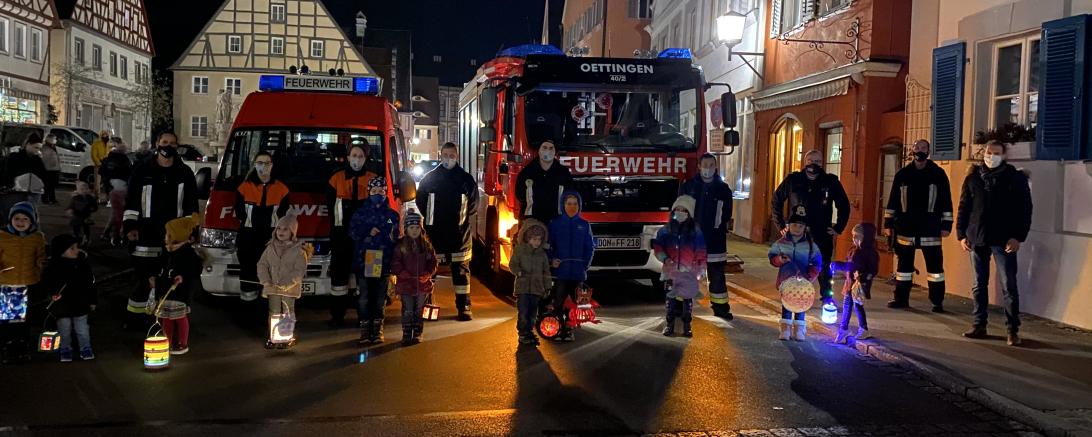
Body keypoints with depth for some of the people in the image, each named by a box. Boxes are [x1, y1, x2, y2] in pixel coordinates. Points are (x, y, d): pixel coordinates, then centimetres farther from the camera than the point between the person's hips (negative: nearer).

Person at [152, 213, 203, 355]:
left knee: (180, 320, 3)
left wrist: (184, 278, -32)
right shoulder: (167, 253, 11)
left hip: (180, 294, -8)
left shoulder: (189, 253, -15)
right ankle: (167, 342, 27)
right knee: (166, 319, 14)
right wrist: (154, 278, 8)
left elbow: (195, 272, -19)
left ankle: (182, 345, 14)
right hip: (164, 294, 8)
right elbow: (161, 270, 22)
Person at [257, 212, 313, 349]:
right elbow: (262, 265, 6)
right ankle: (272, 337, 17)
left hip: (290, 288, -3)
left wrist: (285, 285, -20)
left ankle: (289, 338, 16)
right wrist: (266, 281, -9)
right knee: (273, 313, 8)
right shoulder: (270, 248, 4)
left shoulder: (298, 250, -9)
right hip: (272, 288, 3)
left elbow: (299, 271, -14)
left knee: (288, 313, 7)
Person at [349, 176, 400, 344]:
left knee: (380, 298, 4)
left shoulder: (393, 215, 11)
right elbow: (353, 232, 1)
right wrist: (368, 233, -13)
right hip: (363, 261, -1)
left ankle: (377, 329, 13)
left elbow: (398, 237, 10)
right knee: (364, 297, -3)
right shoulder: (360, 212, 9)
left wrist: (393, 237, -11)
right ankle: (365, 329, 4)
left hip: (383, 263, 1)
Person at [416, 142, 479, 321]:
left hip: (459, 233, 0)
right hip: (434, 232, 0)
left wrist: (464, 220, 9)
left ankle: (464, 306, 7)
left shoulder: (466, 179, 3)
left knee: (461, 269, 2)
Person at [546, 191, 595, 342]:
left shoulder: (584, 225, 8)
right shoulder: (555, 224, 4)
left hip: (578, 273, 2)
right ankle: (560, 329, 2)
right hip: (560, 271, -1)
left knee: (575, 302, 5)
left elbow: (590, 247, 11)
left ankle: (569, 329, 14)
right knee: (558, 301, -6)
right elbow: (548, 245, 6)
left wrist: (585, 265, 0)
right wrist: (551, 260, -10)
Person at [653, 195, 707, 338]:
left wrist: (701, 268, -1)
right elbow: (657, 246, 4)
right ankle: (669, 324, 15)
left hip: (689, 271, -1)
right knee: (670, 297, 5)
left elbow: (701, 252, 1)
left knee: (687, 298, 3)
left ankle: (687, 326, 14)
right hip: (670, 270, 1)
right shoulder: (666, 230, 2)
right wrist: (665, 259, -12)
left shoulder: (696, 230, -2)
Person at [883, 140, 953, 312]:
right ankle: (901, 299, 17)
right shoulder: (903, 174, 7)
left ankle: (938, 302, 8)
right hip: (906, 227, 2)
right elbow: (893, 200, 10)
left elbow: (946, 201, 2)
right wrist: (888, 222, 7)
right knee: (904, 264, 8)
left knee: (935, 264, 0)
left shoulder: (938, 174, 2)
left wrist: (946, 224, -3)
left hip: (930, 228, -2)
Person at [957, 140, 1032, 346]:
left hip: (1004, 241, -3)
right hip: (977, 239, 4)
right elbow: (963, 207, 11)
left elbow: (1024, 210, -3)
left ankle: (1013, 329, 2)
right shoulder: (973, 178, 8)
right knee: (979, 285, 10)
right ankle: (979, 325, 19)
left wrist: (1018, 237, -11)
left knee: (1008, 286, -3)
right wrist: (961, 234, 4)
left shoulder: (1016, 178, 0)